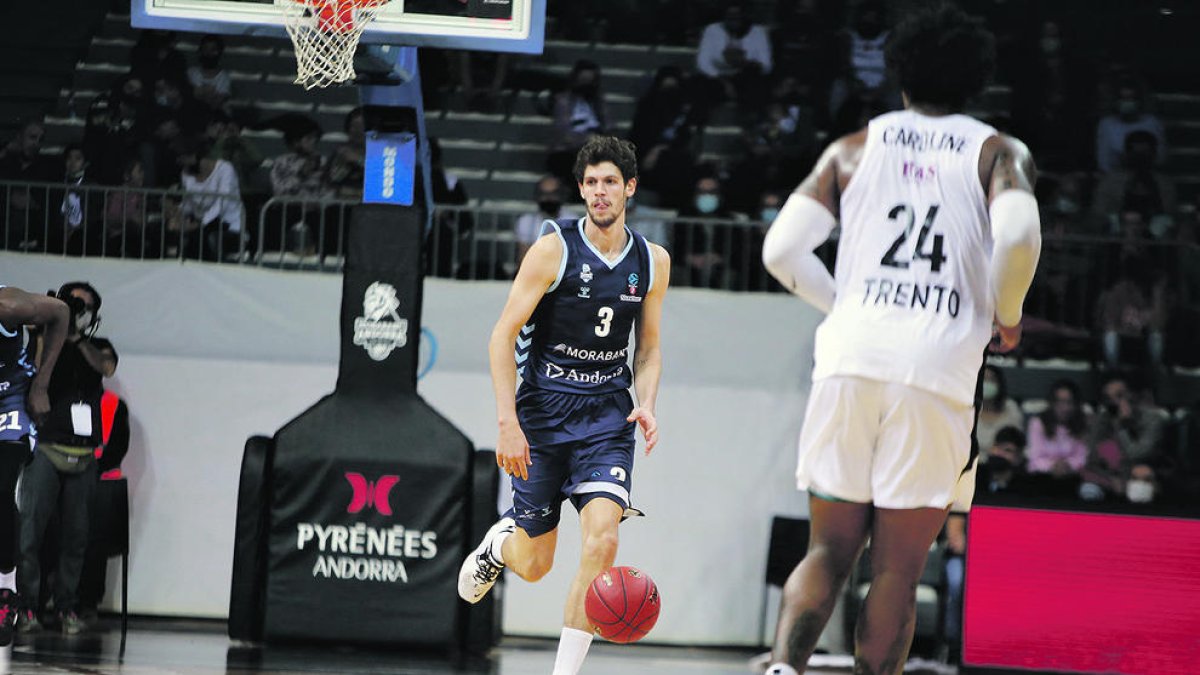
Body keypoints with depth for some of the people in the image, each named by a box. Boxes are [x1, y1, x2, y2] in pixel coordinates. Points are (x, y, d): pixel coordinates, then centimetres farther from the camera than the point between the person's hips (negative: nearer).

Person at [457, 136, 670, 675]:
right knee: (533, 565, 6)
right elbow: (504, 335, -9)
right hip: (543, 411, -2)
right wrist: (508, 424, -16)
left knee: (602, 538, -20)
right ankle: (499, 543, 45)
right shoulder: (554, 250, -10)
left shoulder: (652, 262, 3)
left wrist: (646, 403, -4)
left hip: (607, 414, 2)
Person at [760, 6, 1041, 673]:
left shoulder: (855, 148, 15)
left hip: (851, 360, 2)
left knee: (830, 550, 11)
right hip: (940, 368, -2)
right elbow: (1018, 235, -12)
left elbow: (782, 250, 7)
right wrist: (1007, 317, 6)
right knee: (898, 569, 5)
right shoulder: (997, 153, 10)